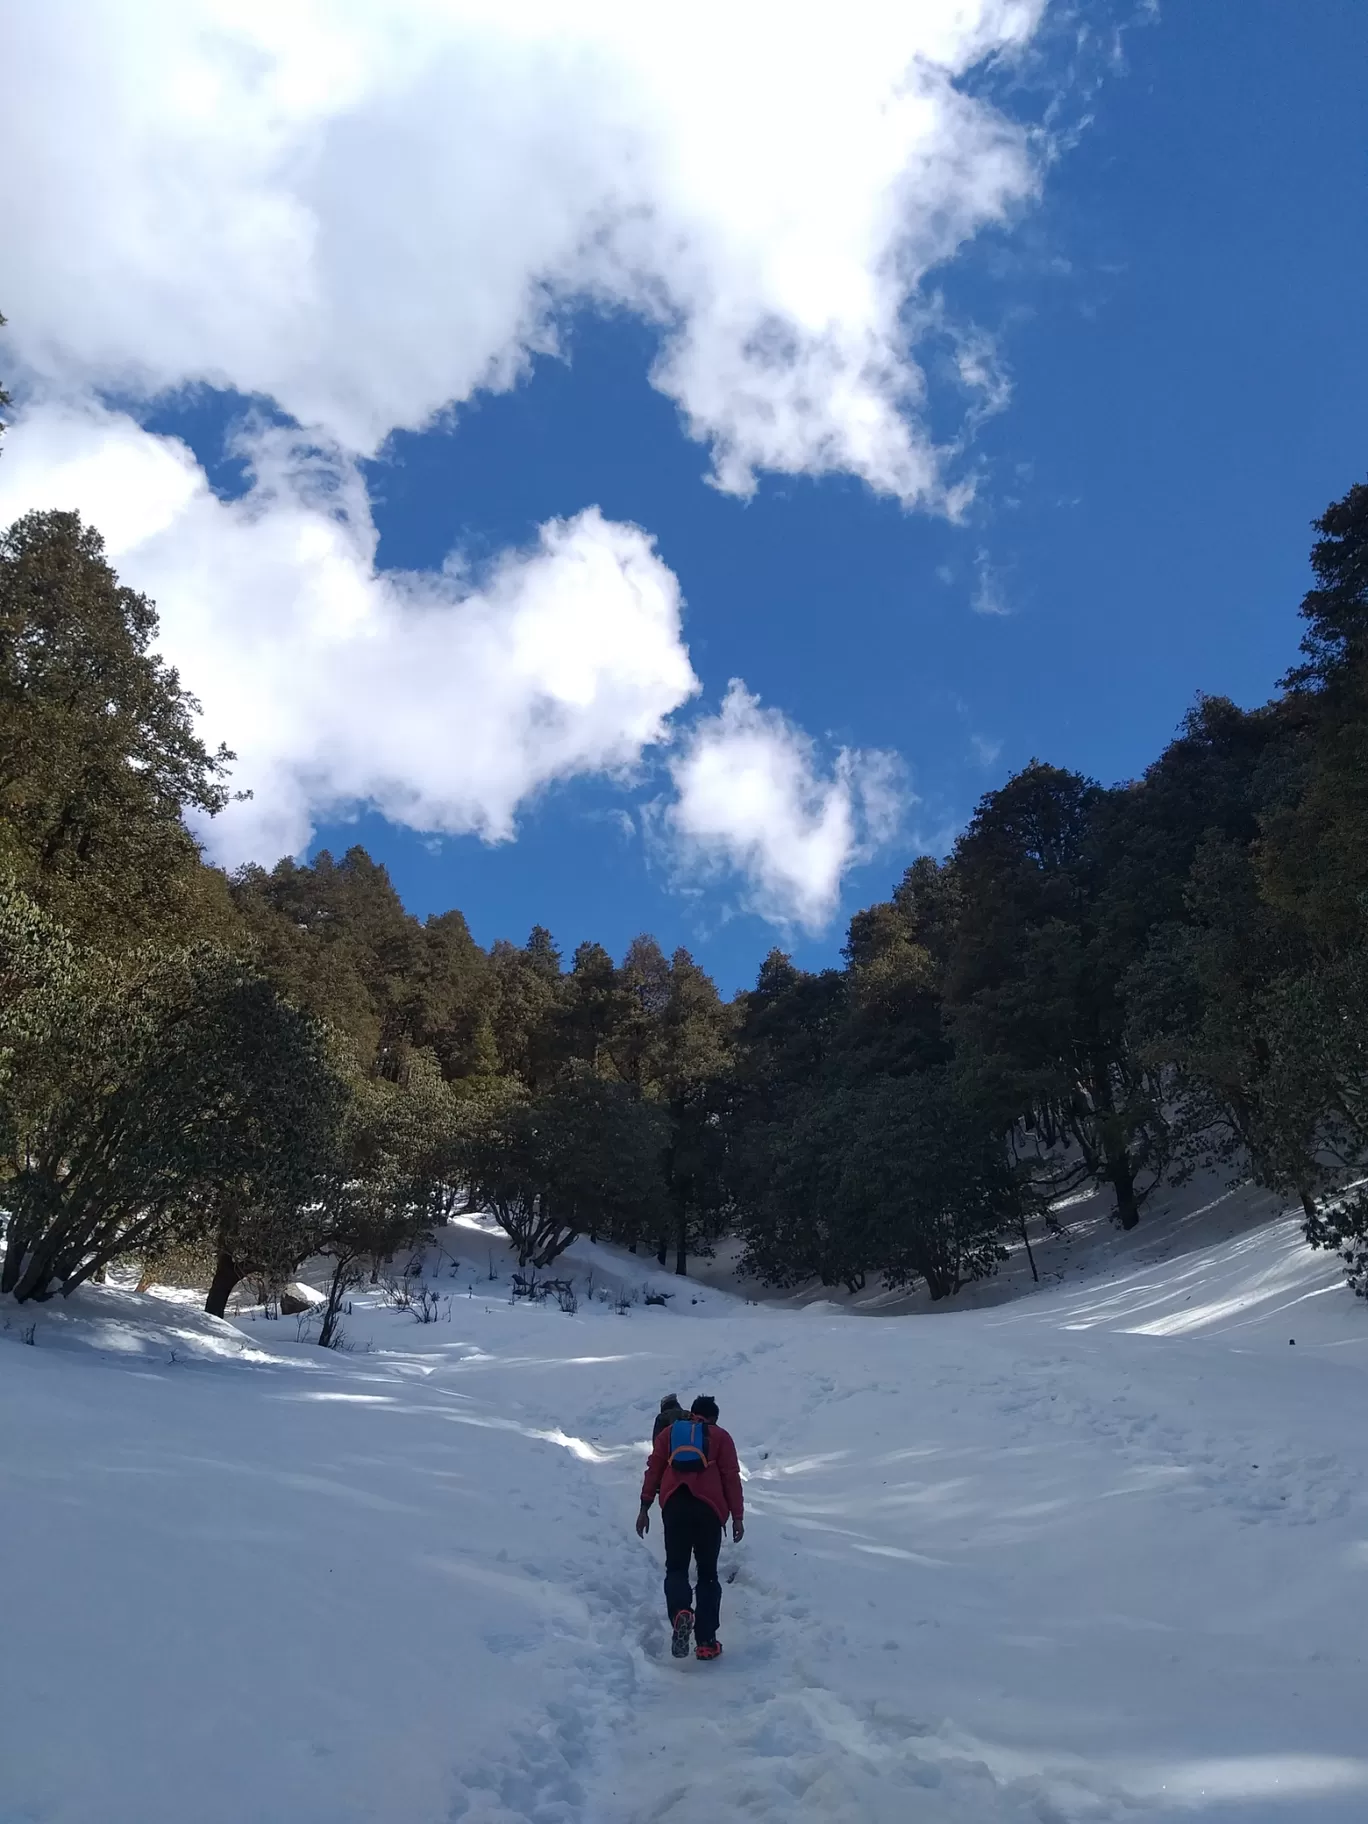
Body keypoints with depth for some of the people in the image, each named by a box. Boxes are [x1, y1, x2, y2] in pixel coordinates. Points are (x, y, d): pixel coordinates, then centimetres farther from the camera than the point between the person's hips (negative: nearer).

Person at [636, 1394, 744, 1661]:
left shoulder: (668, 1432, 18)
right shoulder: (720, 1436, 13)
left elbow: (653, 1470, 10)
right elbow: (731, 1477, 6)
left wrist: (645, 1507, 9)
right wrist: (737, 1516, 7)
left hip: (674, 1505, 1)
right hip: (708, 1508, -1)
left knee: (676, 1568, 7)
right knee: (707, 1573, 11)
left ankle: (680, 1613, -22)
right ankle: (706, 1641, 5)